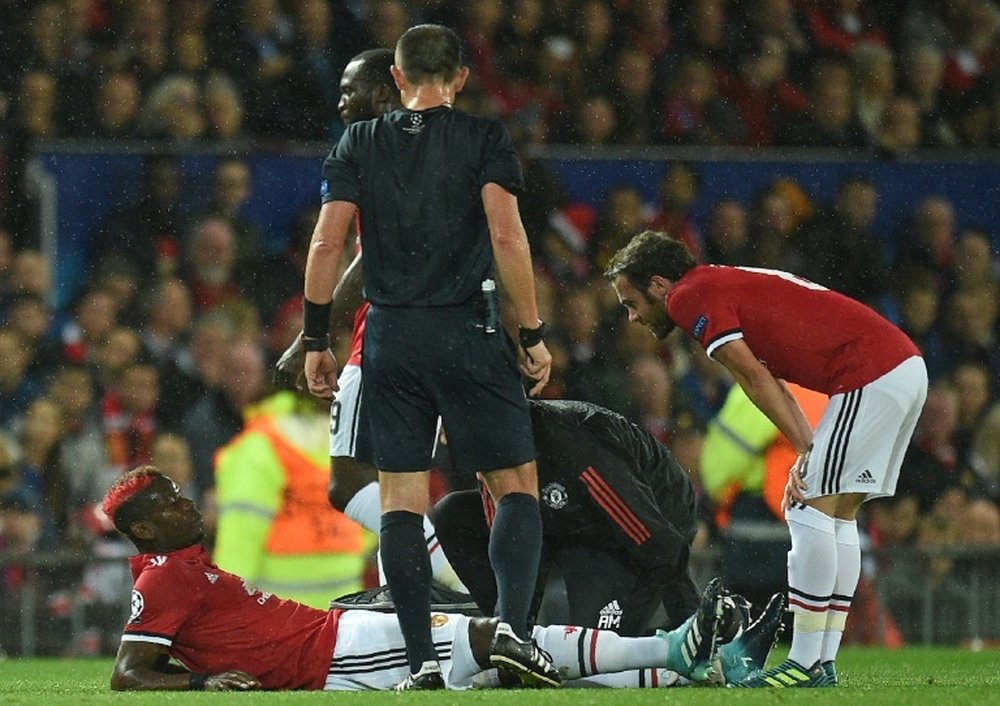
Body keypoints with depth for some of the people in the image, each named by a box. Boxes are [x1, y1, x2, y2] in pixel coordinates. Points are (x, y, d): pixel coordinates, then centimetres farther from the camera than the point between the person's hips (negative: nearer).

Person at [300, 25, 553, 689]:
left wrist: (316, 340, 9)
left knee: (400, 500, 4)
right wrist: (533, 333, -4)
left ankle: (422, 661, -2)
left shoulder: (359, 144, 8)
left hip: (390, 336, 2)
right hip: (469, 333, -2)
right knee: (517, 485, 6)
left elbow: (327, 243, 3)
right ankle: (513, 628, -13)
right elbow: (507, 236, -9)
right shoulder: (484, 138, 1)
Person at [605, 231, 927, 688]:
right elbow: (769, 383, 16)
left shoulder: (691, 298, -5)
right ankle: (824, 661, 13)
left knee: (810, 509, -9)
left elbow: (756, 382, -10)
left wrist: (806, 453, -6)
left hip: (871, 376, -10)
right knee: (838, 513, 13)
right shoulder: (725, 284, 23)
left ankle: (807, 663, -9)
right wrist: (809, 456, 4)